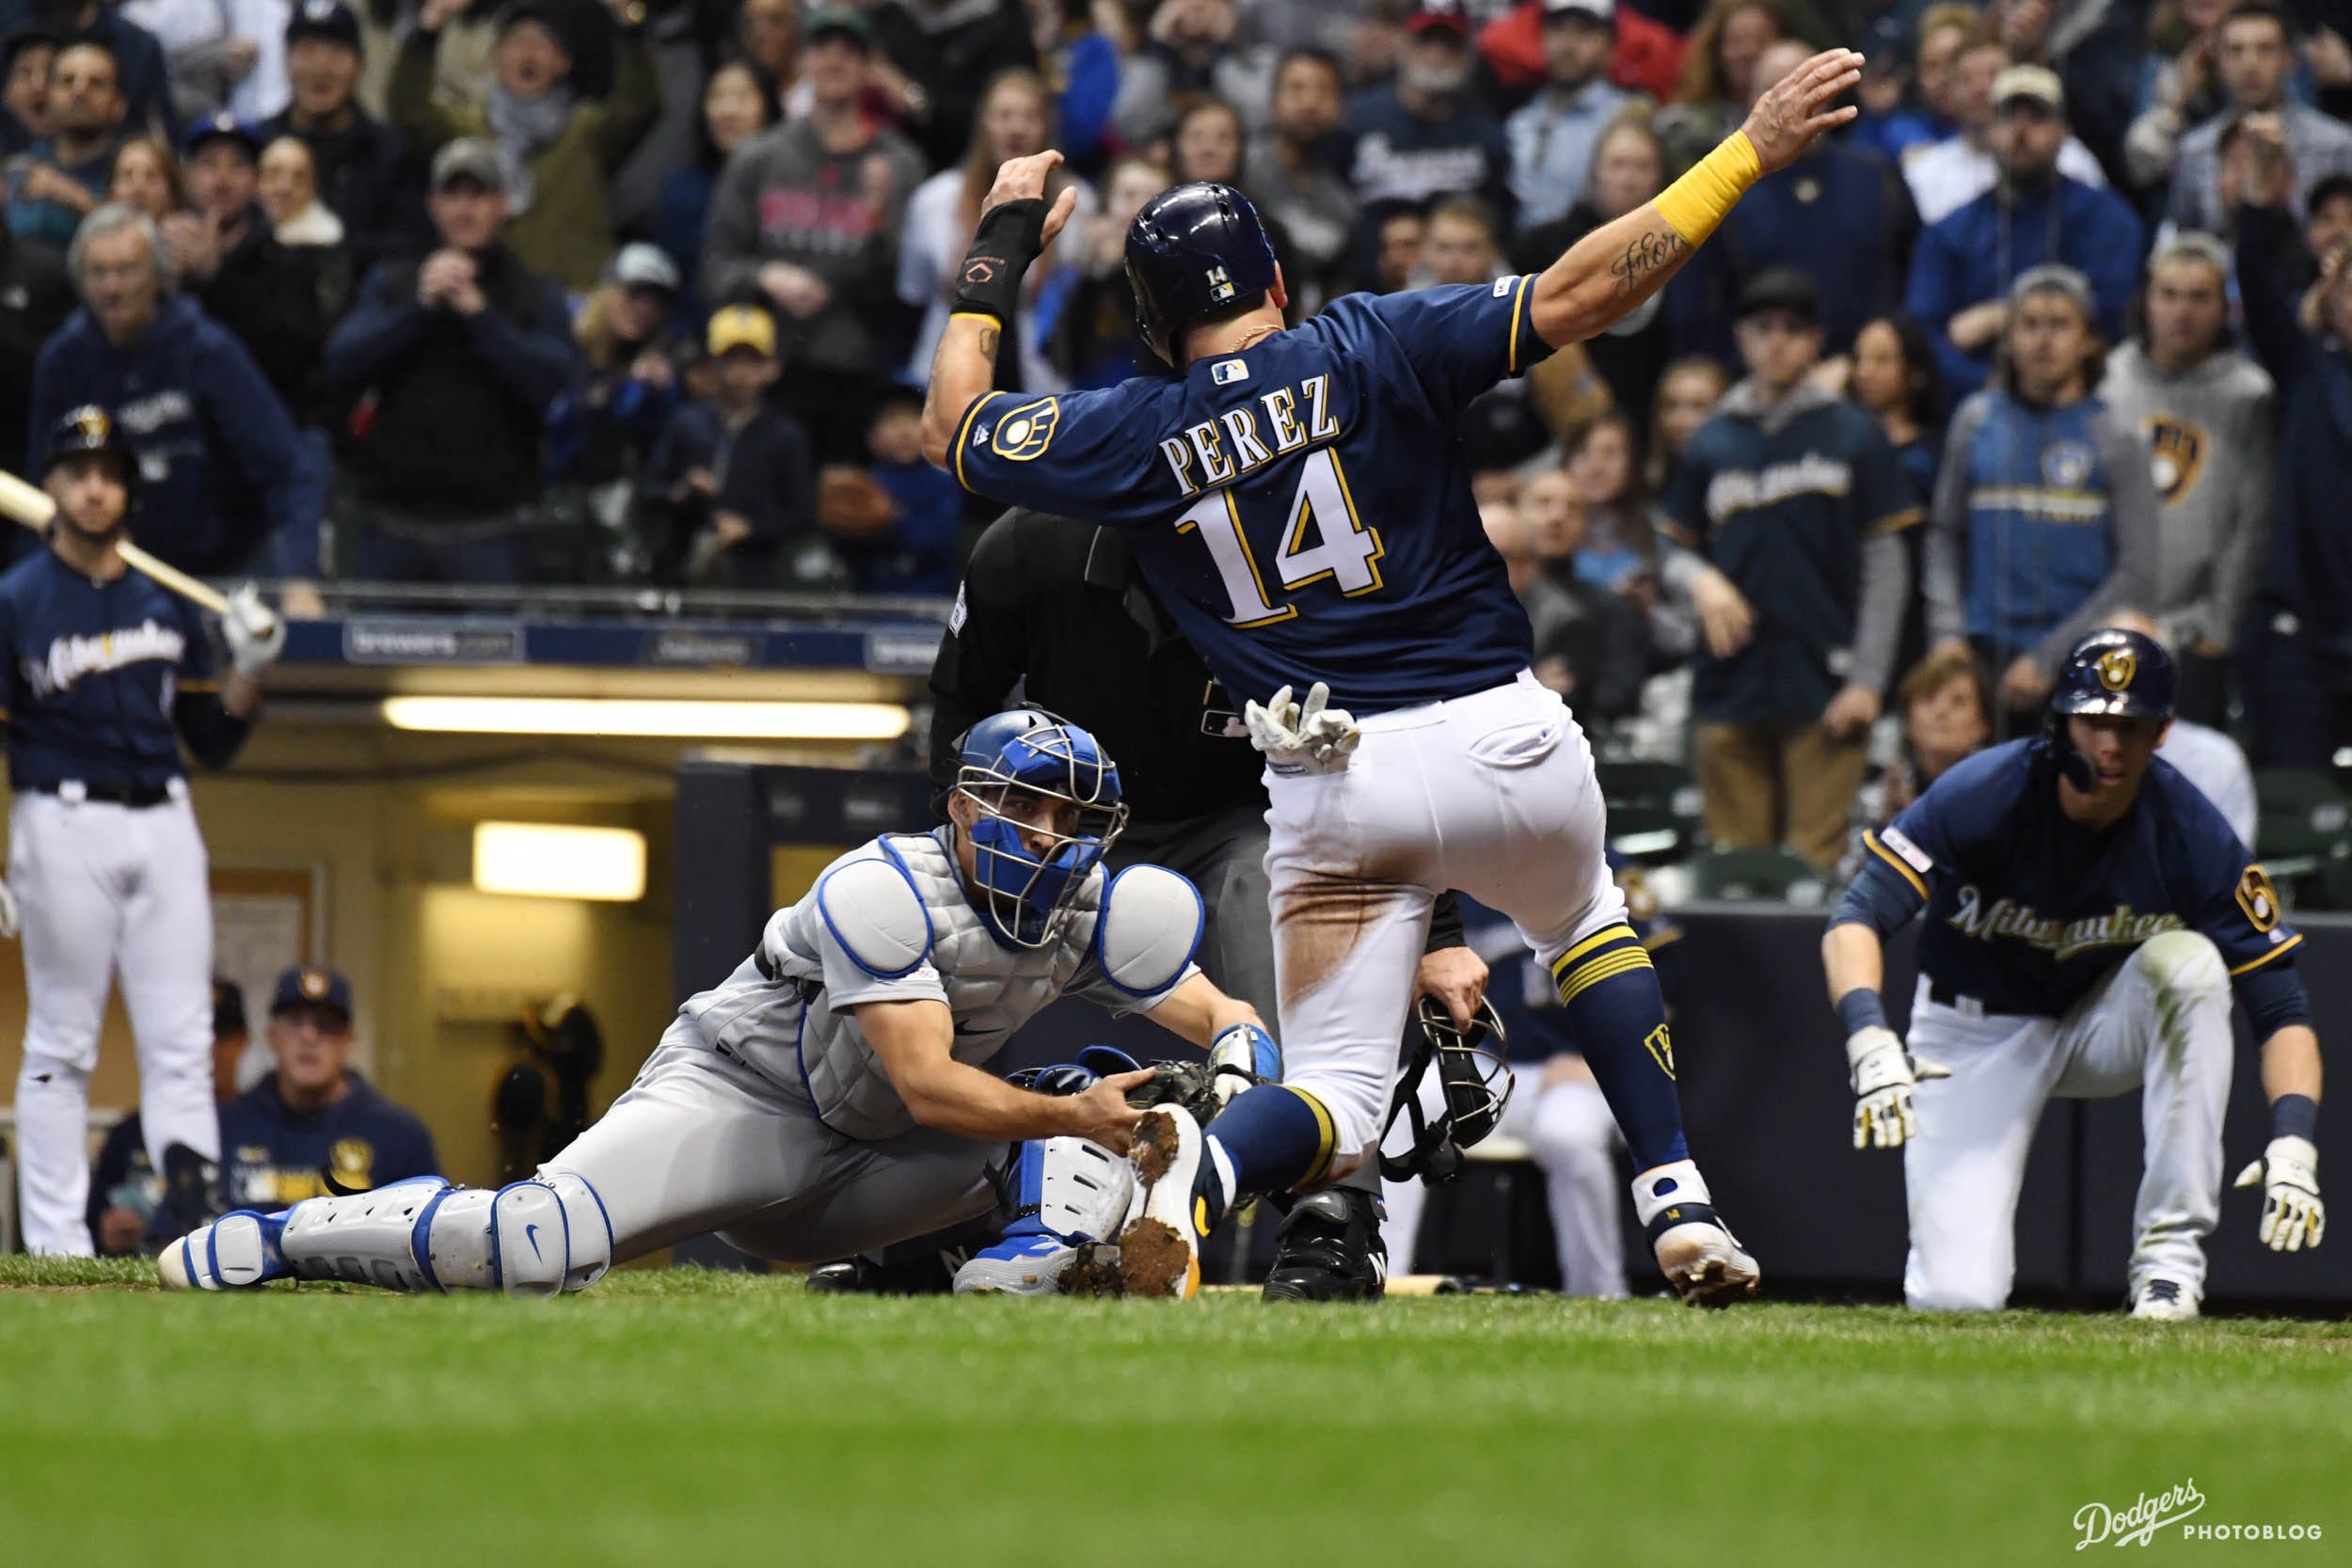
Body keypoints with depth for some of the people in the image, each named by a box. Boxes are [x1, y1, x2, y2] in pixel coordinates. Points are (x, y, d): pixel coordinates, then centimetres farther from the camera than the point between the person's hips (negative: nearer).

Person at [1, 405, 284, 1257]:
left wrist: (250, 668, -2)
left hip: (164, 825, 4)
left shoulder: (167, 602, 12)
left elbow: (213, 743, 16)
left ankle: (200, 1221, -9)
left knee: (181, 1039, -3)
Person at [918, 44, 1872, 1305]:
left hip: (1330, 790, 0)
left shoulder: (1131, 436, 4)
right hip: (1500, 734, 0)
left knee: (1336, 1100, 6)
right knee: (1584, 918, 32)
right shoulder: (1372, 348, -1)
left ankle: (1200, 1169, -29)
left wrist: (1000, 255, 30)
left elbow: (951, 430, 20)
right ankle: (1678, 1208, 18)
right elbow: (1574, 298, -10)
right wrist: (1748, 154, -8)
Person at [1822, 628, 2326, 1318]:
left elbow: (2280, 1007, -19)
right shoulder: (1982, 795, -24)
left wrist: (2292, 1146, -36)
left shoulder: (2191, 832, -20)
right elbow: (1856, 920, -32)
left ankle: (2171, 1254, -25)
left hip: (2102, 1027, 2)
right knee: (1959, 1297, -19)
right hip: (1978, 1038, -2)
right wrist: (1871, 1046, -51)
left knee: (2188, 963, -32)